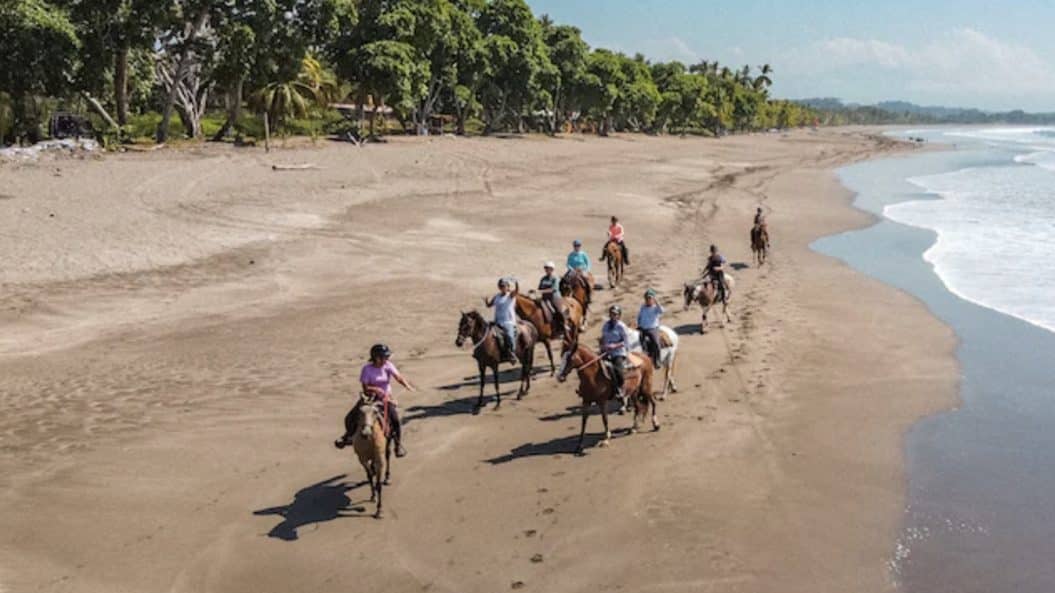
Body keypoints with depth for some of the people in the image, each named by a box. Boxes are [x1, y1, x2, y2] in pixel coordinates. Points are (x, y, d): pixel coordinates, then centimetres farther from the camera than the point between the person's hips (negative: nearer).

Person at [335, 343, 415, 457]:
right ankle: (349, 436, 22)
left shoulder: (388, 366, -6)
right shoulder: (367, 368, -11)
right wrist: (376, 389, -30)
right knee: (350, 418, -8)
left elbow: (398, 377, -18)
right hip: (370, 397, 0)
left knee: (396, 420, -18)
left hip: (386, 398, 0)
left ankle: (399, 445, 0)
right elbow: (365, 388, -13)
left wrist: (407, 385, -37)